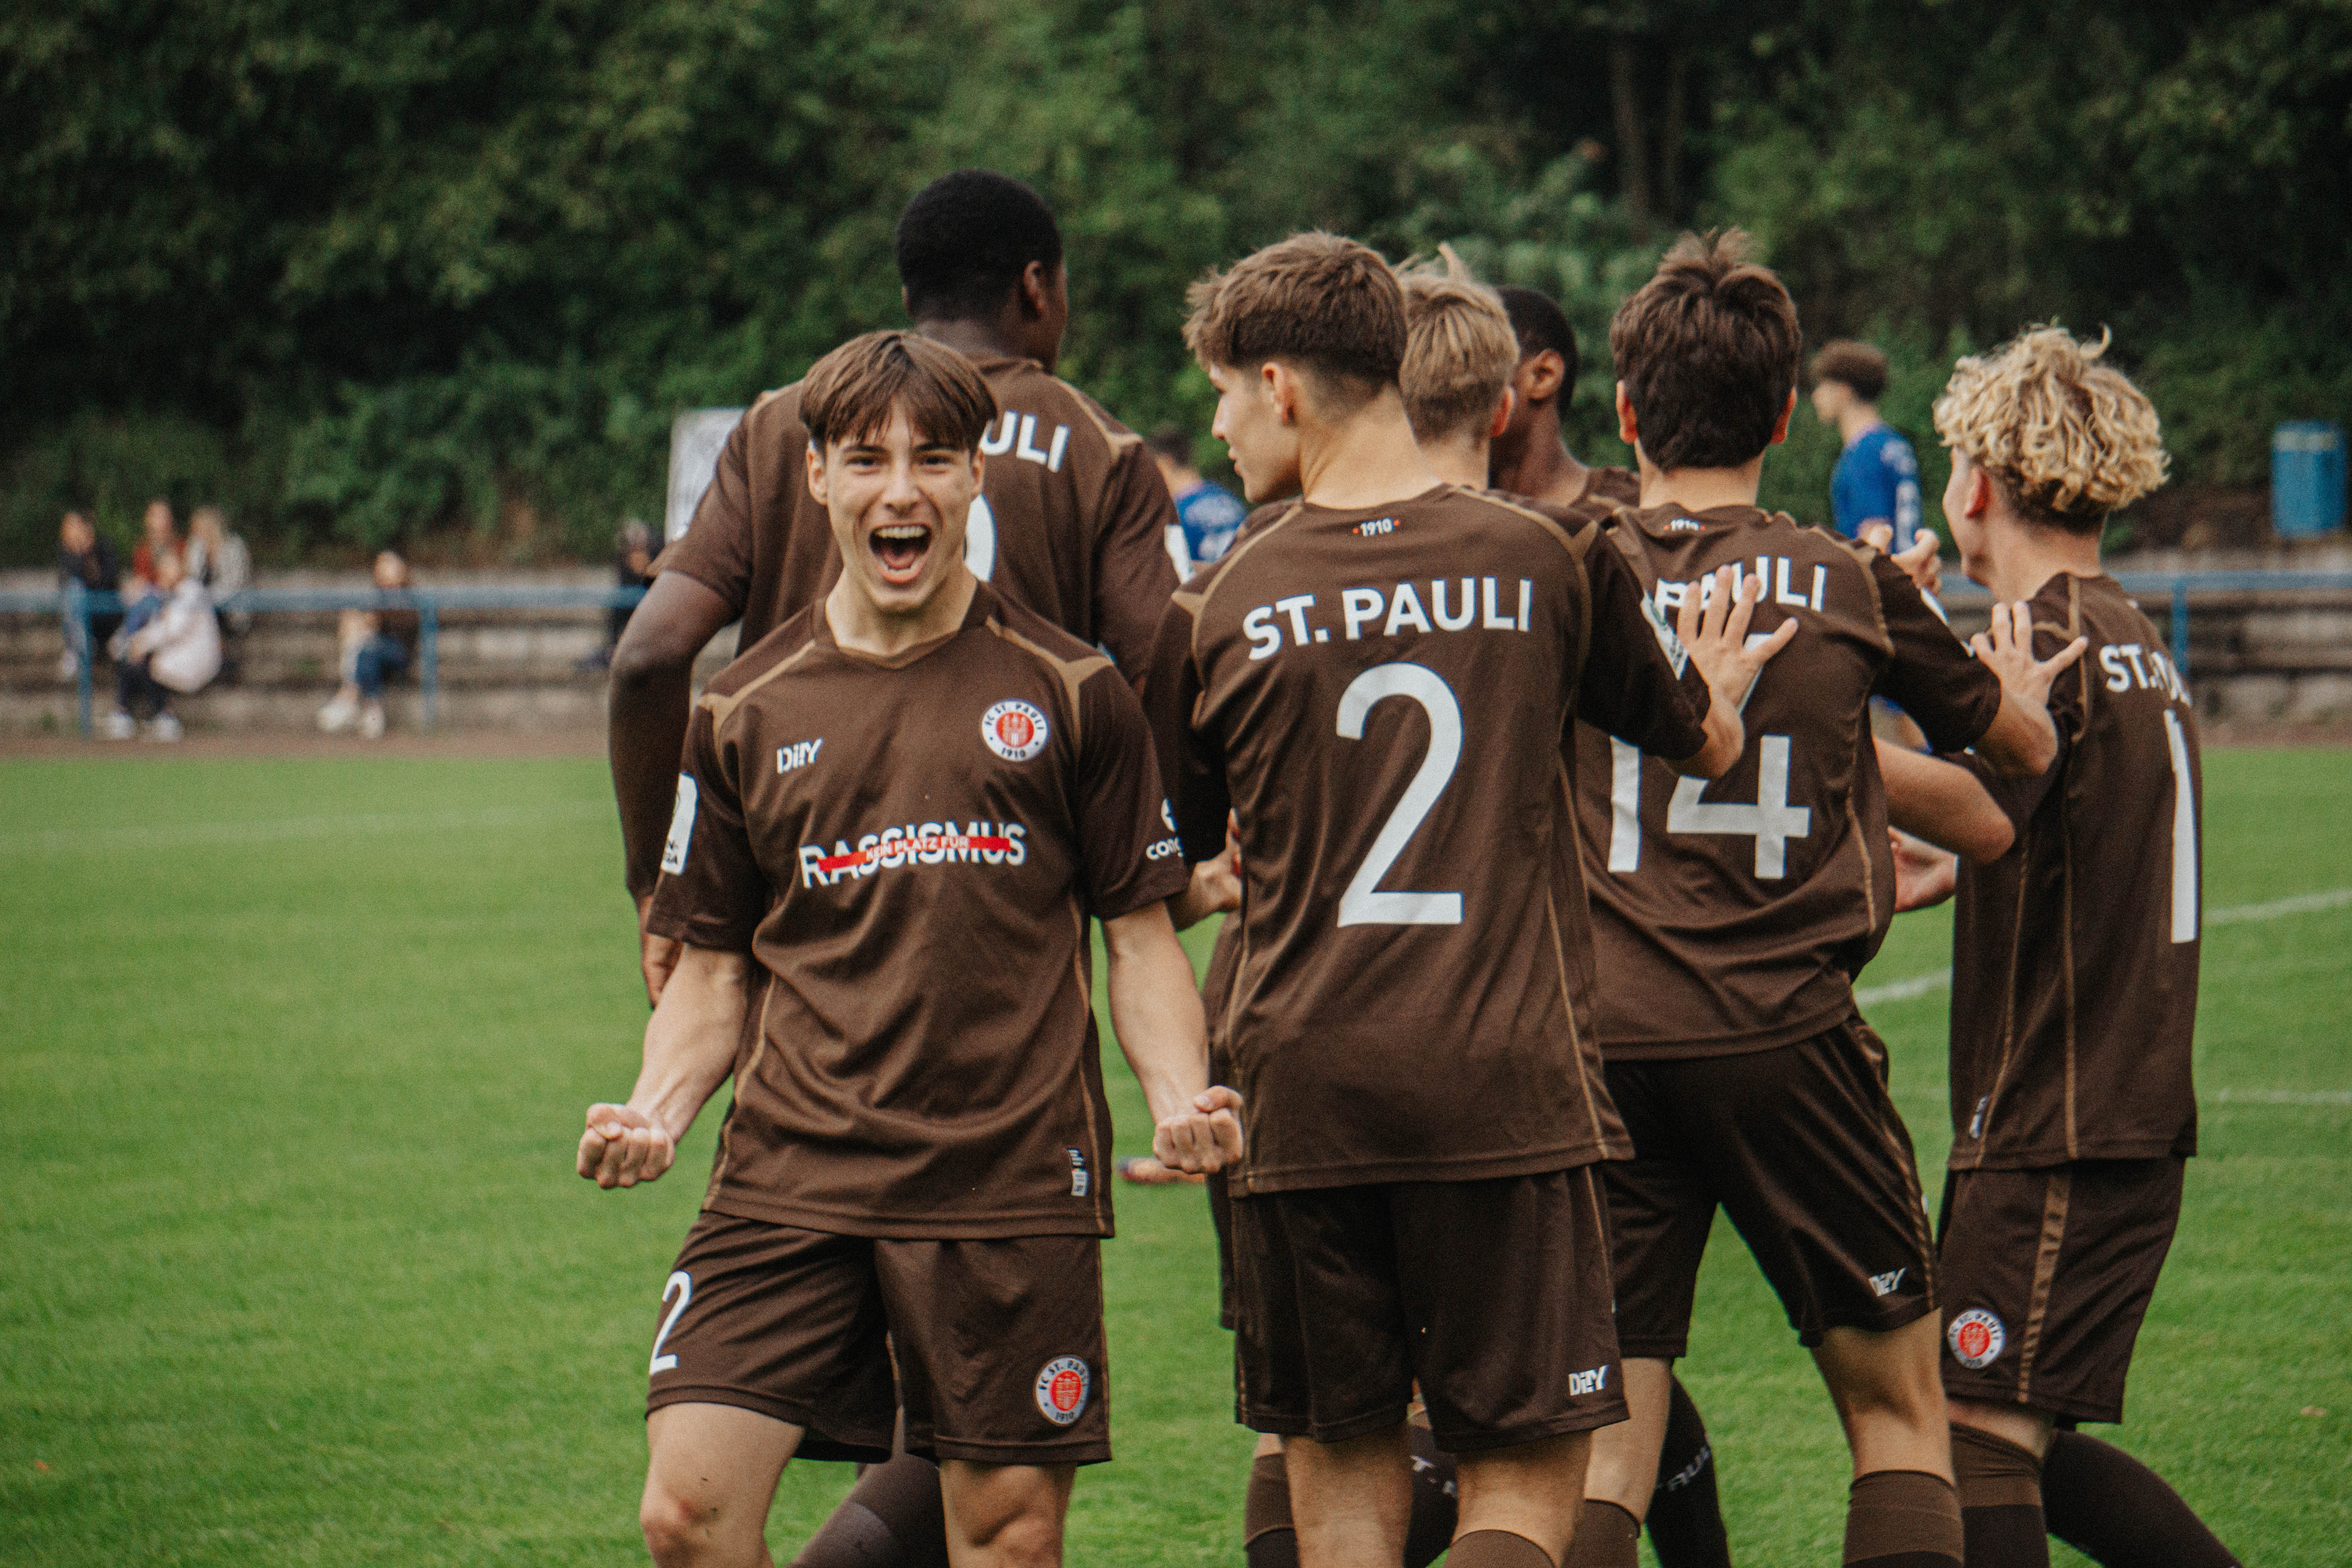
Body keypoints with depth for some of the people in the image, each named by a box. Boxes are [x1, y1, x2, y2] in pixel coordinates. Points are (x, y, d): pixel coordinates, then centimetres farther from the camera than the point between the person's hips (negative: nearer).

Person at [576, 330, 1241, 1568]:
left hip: (1011, 1179, -1)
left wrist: (1182, 1101, -9)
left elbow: (1139, 935, 9)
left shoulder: (1070, 693, 6)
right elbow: (713, 972, 15)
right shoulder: (746, 713, 10)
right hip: (789, 1177, 1)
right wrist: (654, 1115, -4)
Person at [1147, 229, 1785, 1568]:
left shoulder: (1222, 607, 0)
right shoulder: (1546, 562, 2)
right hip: (1507, 1082, -1)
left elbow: (1161, 855, 12)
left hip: (1302, 1090, 1)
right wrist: (1719, 701, 40)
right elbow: (1706, 743, 18)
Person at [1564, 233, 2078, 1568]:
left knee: (1605, 1447, 2)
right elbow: (2022, 747, 20)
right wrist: (2022, 691, 43)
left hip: (1602, 1043, 1)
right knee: (1899, 1408, 12)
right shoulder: (1855, 586, 3)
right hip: (1789, 1034, -1)